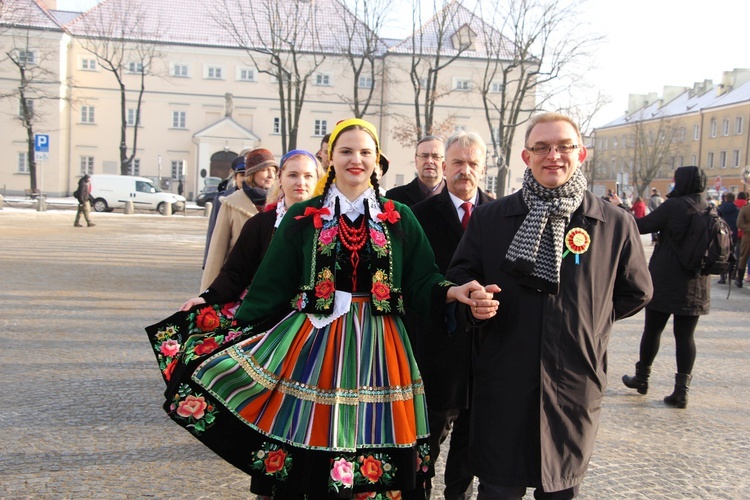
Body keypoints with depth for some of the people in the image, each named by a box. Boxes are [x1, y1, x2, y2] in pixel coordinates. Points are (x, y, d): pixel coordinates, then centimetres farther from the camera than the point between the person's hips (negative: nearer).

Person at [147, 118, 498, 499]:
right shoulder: (302, 217, 4)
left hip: (376, 347, 1)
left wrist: (454, 292, -18)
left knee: (371, 443, 6)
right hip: (312, 340, 0)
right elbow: (270, 289, 4)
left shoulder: (399, 218, 6)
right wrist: (232, 335, 0)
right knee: (308, 452, 5)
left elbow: (421, 282, 1)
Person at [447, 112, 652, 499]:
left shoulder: (616, 224, 0)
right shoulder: (489, 218, 1)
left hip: (575, 389, 1)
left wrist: (590, 319, 4)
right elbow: (458, 281, 7)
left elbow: (636, 292, 13)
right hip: (502, 389, 0)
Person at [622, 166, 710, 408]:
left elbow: (641, 226, -9)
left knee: (652, 330, 9)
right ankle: (682, 390, 4)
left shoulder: (674, 206, -13)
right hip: (695, 286, 4)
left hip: (665, 282, -4)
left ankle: (642, 378, 23)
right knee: (685, 336, 7)